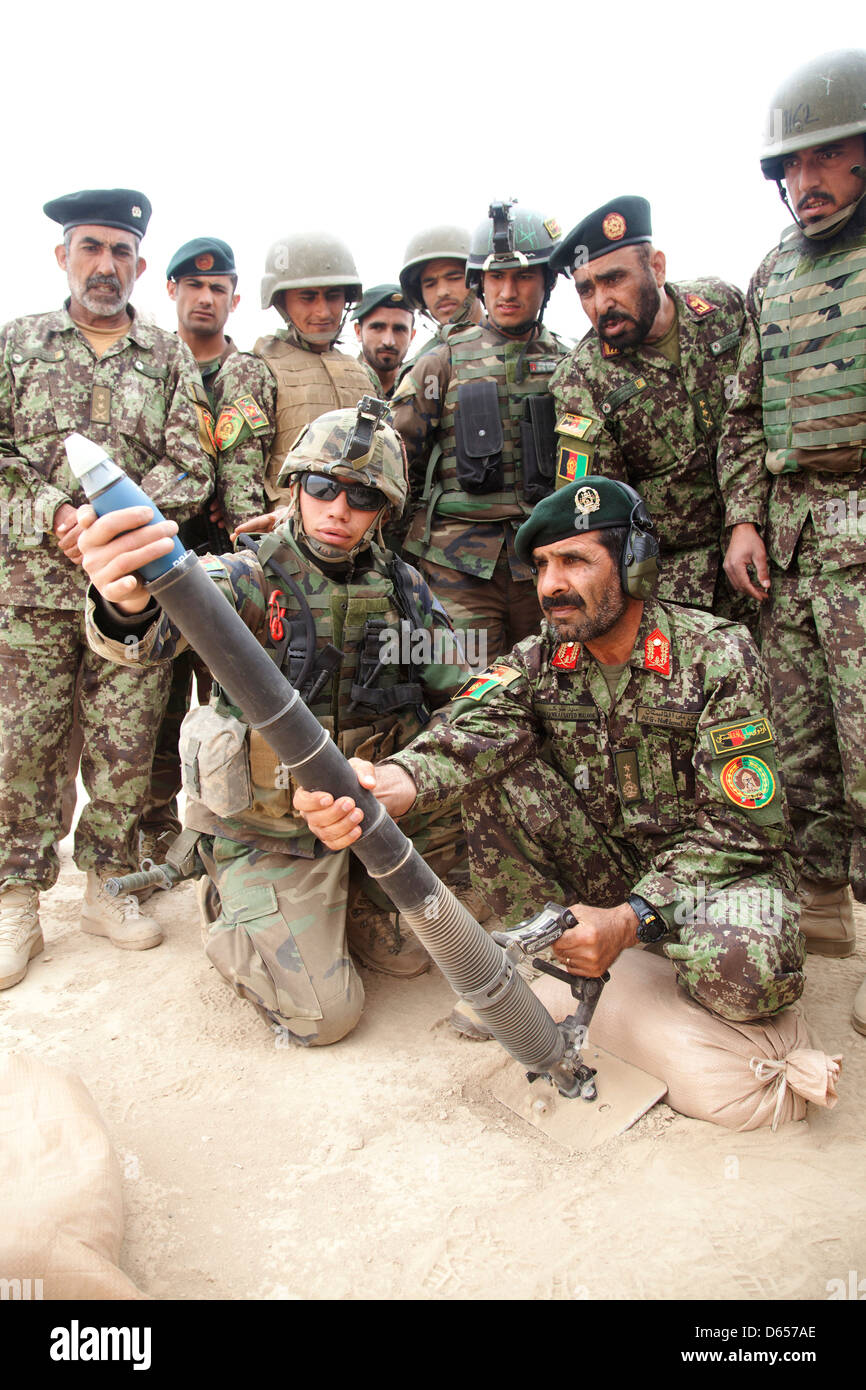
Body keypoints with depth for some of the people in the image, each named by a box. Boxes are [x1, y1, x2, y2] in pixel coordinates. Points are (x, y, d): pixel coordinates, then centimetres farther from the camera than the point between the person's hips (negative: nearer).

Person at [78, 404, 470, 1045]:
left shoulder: (406, 589, -2)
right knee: (325, 1015, -6)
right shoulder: (249, 579, -16)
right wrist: (128, 602, -63)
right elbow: (164, 625, -37)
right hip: (268, 828, -4)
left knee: (410, 955, 10)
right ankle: (233, 910, 19)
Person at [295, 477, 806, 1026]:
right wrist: (385, 786, -49)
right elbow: (472, 735, -26)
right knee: (494, 772, -18)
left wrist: (631, 920, -28)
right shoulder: (537, 661, -5)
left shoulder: (719, 657, -16)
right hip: (606, 866, 4)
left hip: (723, 865, -3)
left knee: (743, 972, -35)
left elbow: (739, 824, -19)